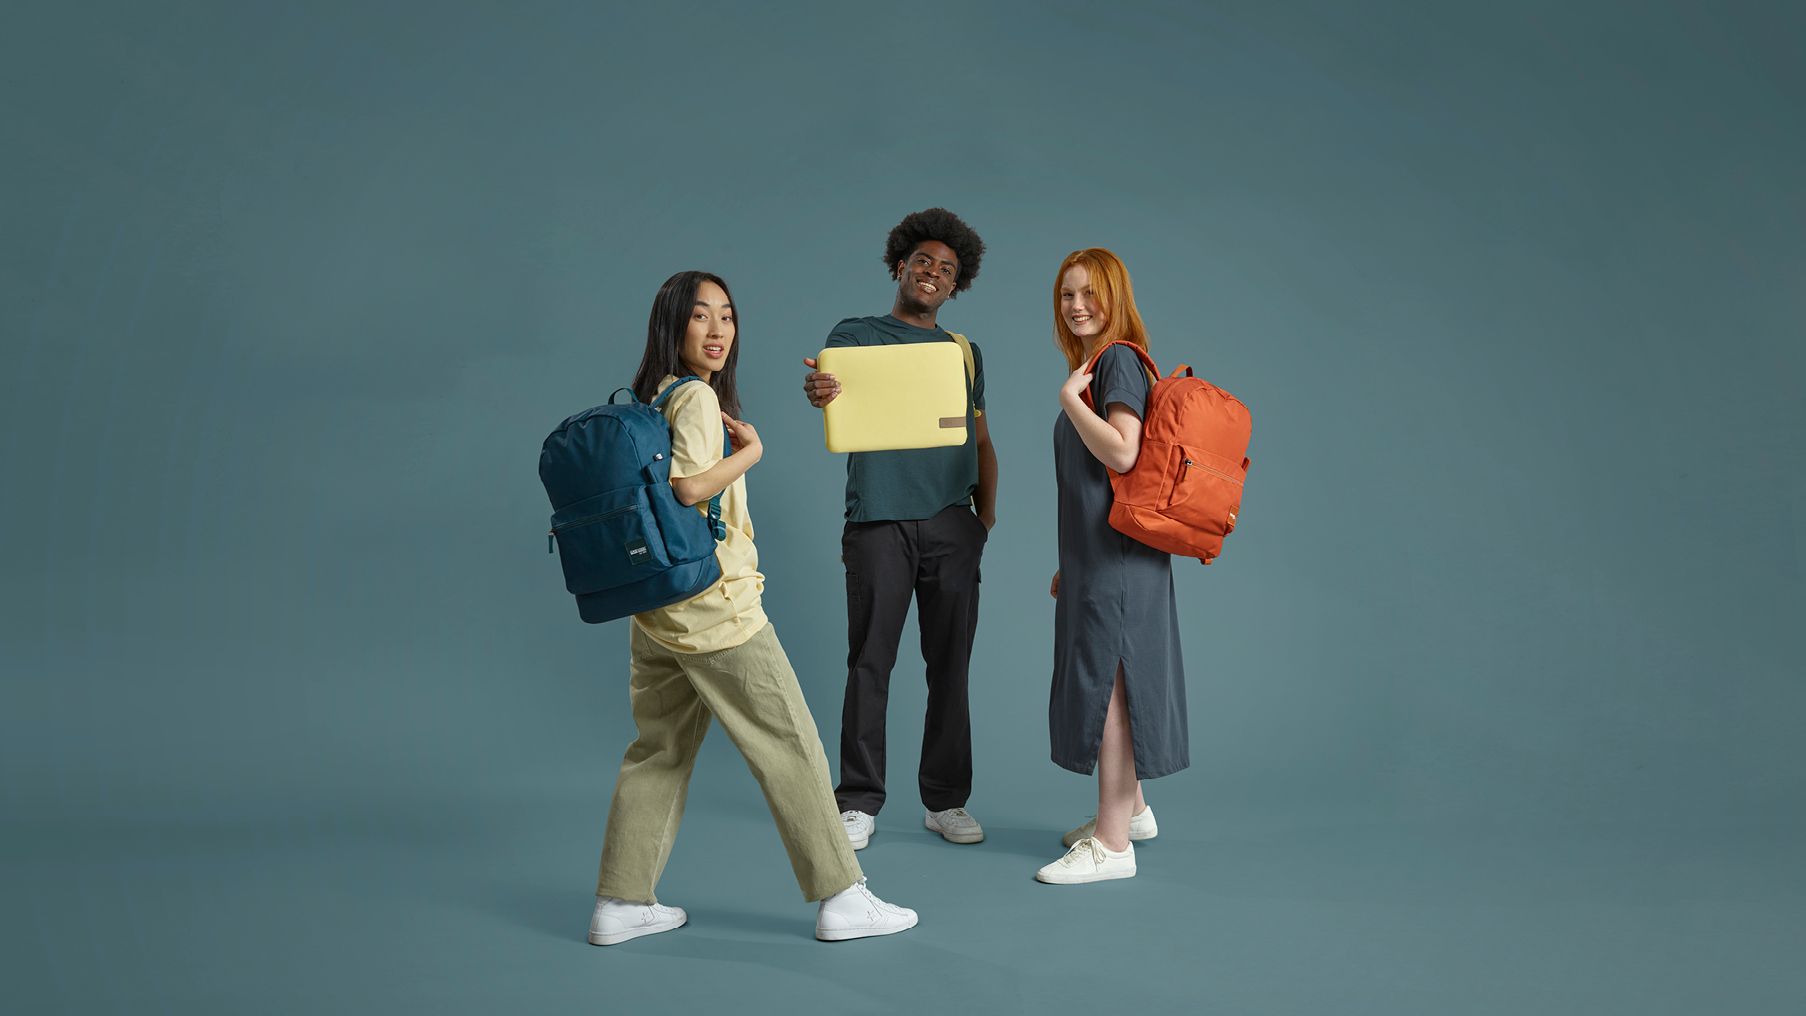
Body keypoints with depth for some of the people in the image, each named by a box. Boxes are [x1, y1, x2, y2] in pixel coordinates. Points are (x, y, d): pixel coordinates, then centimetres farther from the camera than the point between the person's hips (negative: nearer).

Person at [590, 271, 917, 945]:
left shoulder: (650, 397, 15)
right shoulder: (698, 396, -12)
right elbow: (688, 486, -25)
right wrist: (751, 449, -12)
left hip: (658, 610, 9)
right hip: (713, 605, -9)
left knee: (660, 749, 13)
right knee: (790, 746, 0)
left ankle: (620, 904, 18)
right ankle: (840, 898, 7)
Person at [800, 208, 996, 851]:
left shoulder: (965, 352, 19)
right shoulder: (856, 335, 9)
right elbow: (831, 385, -11)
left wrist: (987, 512, 9)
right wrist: (817, 392, -35)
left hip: (951, 525, 3)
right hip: (878, 521, -3)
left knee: (950, 665, 4)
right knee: (870, 662, -1)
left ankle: (946, 801, 15)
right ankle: (858, 803, 7)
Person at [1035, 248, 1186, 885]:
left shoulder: (1119, 360, -10)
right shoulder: (1097, 366, 18)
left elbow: (1121, 453, -24)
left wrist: (1070, 397, -17)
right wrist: (1070, 564, 21)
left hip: (1116, 553, -10)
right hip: (1096, 554, 10)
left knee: (1106, 682, -7)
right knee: (1106, 681, 17)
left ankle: (1113, 844, -1)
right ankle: (1130, 810, 33)